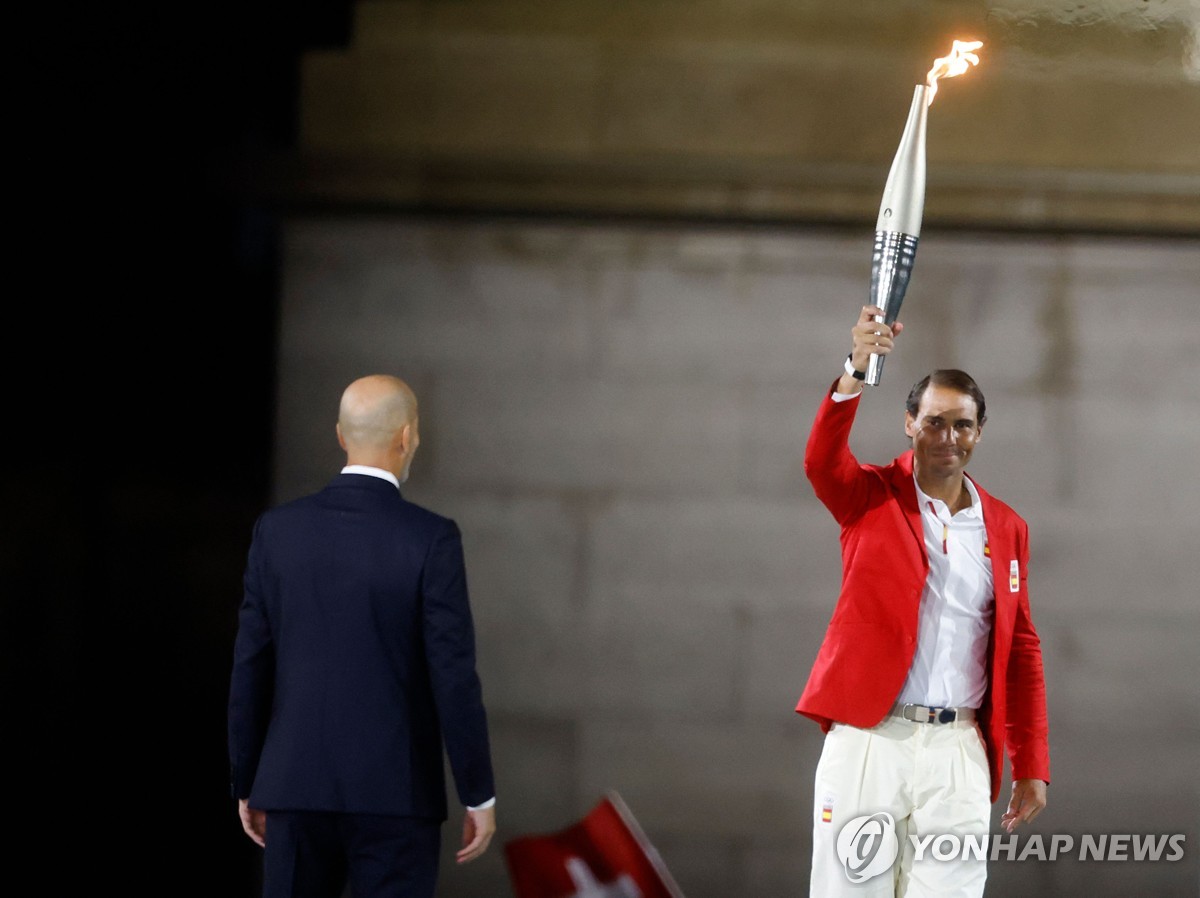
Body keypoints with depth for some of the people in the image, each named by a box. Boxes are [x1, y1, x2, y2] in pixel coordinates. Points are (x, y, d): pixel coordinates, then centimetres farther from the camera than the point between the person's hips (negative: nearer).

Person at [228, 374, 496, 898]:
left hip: (297, 785, 3)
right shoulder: (431, 539, -10)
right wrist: (480, 796, -4)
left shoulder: (278, 530, 1)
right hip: (396, 793, -3)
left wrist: (247, 785, 14)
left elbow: (250, 669, 4)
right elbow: (453, 676, -11)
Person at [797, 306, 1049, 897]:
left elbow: (1021, 651, 15)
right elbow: (822, 460, -19)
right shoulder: (871, 497, 5)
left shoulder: (1006, 528, 13)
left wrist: (1031, 766, 9)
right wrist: (856, 370, -36)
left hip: (958, 751, 2)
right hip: (867, 738, -2)